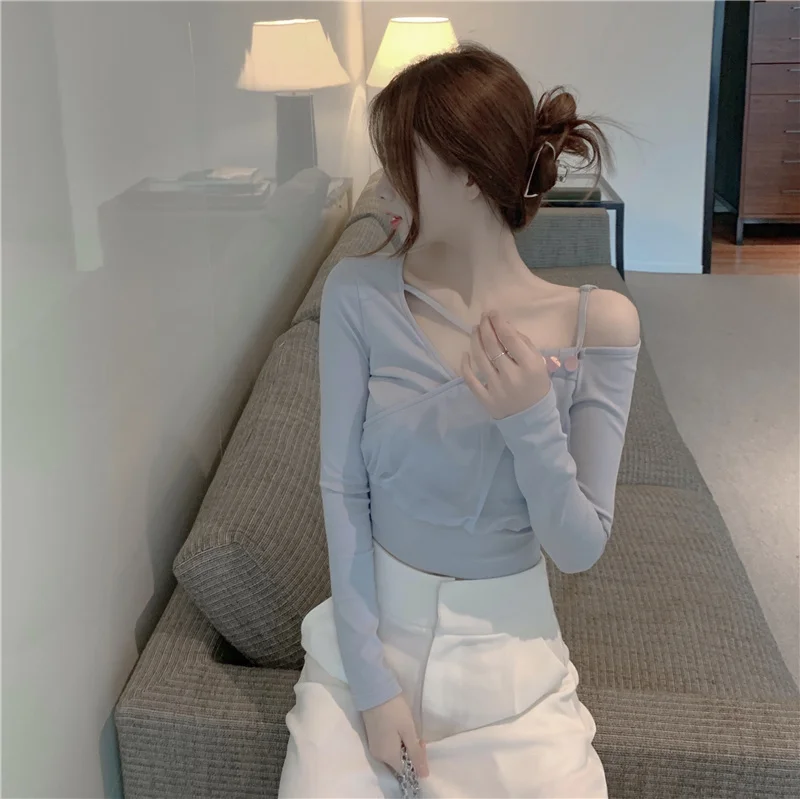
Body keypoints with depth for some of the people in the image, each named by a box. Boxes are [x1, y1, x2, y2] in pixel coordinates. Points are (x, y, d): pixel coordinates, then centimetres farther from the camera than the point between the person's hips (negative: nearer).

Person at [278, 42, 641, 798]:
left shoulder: (597, 324, -13)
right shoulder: (359, 294, -11)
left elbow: (581, 550, -10)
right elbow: (342, 487, -10)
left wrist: (533, 424, -26)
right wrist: (371, 678, -13)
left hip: (509, 650, 0)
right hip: (370, 628, 0)